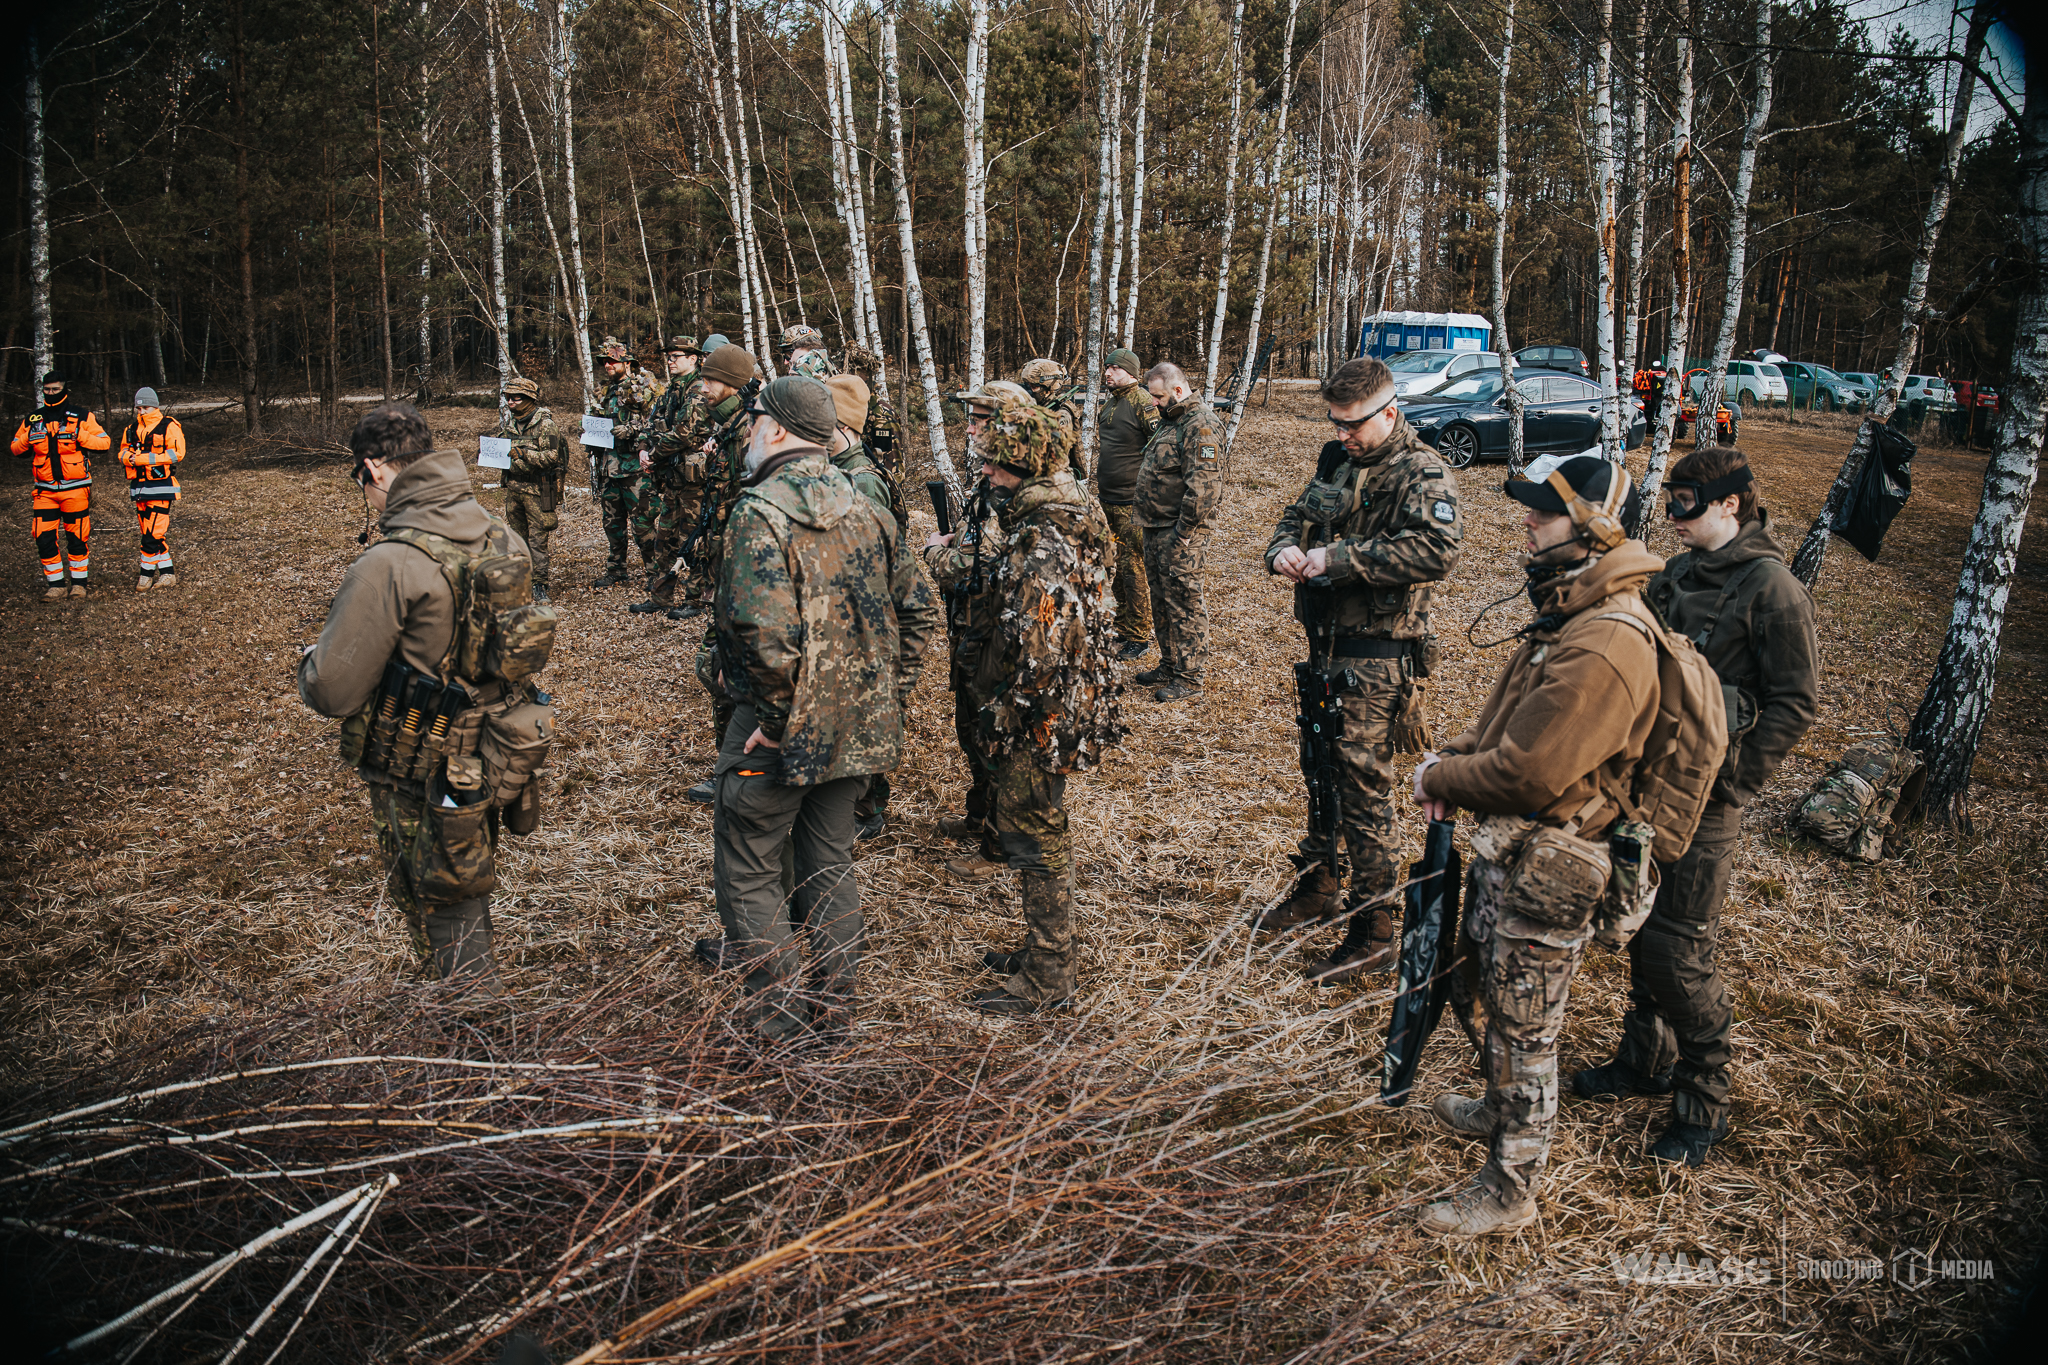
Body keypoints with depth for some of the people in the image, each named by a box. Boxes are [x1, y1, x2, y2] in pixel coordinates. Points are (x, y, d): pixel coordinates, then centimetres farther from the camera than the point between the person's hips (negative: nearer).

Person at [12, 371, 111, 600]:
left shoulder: (82, 416, 1)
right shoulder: (32, 420, 10)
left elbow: (105, 441, -4)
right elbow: (16, 448, 15)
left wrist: (80, 436, -20)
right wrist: (27, 438, -6)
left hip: (75, 488, -3)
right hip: (45, 489, 3)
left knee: (77, 537, 3)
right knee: (44, 538, -1)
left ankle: (78, 582, 16)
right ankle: (55, 584, 9)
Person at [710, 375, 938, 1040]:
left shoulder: (760, 511, -18)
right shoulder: (866, 510, 6)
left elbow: (767, 631, -29)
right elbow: (919, 610, 9)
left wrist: (774, 718, -18)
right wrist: (891, 697, 12)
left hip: (785, 730, -7)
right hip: (859, 727, 7)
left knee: (747, 868, 9)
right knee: (831, 859, 20)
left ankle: (777, 1022, 15)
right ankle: (834, 1007, 29)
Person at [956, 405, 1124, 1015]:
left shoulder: (1044, 537, -24)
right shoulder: (1058, 513, 9)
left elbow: (1042, 643, -28)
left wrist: (1004, 709, -17)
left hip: (1041, 714, -10)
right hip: (1058, 709, 10)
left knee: (1033, 838, 2)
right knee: (1031, 831, 21)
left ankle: (1045, 980, 15)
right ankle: (1045, 949, 36)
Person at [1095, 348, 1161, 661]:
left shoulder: (1143, 402, -12)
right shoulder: (1110, 403, 15)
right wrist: (1095, 489, 21)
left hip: (1131, 504, -9)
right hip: (1107, 503, 9)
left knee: (1133, 568, -4)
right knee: (1113, 567, 15)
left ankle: (1140, 637, 4)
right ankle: (1120, 630, 26)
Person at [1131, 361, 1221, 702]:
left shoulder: (1200, 425, -17)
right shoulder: (1171, 420, 15)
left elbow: (1203, 485, -24)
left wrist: (1183, 532, -22)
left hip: (1180, 534, -10)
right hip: (1156, 529, 10)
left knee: (1184, 604, -3)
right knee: (1161, 600, 17)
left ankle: (1188, 676, 5)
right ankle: (1170, 665, 29)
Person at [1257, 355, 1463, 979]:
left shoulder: (1422, 473, -15)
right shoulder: (1338, 460, 10)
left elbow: (1439, 549, -31)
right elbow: (1298, 515, 20)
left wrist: (1339, 557, -28)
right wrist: (1284, 548, -5)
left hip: (1378, 657, -8)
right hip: (1328, 648, 8)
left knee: (1364, 788, -3)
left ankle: (1373, 935, 9)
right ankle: (1316, 887, 40)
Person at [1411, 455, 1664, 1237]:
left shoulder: (1603, 649, -30)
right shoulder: (1575, 613, 4)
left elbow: (1526, 775, -29)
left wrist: (1438, 779, -13)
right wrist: (1455, 758, -1)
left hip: (1544, 874, -10)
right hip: (1507, 851, 10)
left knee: (1521, 1031, 7)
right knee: (1477, 990, 27)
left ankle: (1509, 1192, 27)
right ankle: (1502, 1111, 52)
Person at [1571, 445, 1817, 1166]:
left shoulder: (1771, 587, -13)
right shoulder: (1676, 574, 9)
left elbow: (1794, 704, -13)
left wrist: (1730, 786, -15)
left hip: (1704, 795, -7)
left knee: (1677, 949, -4)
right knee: (1642, 931, 16)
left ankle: (1703, 1104, 13)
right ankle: (1647, 1060, 34)